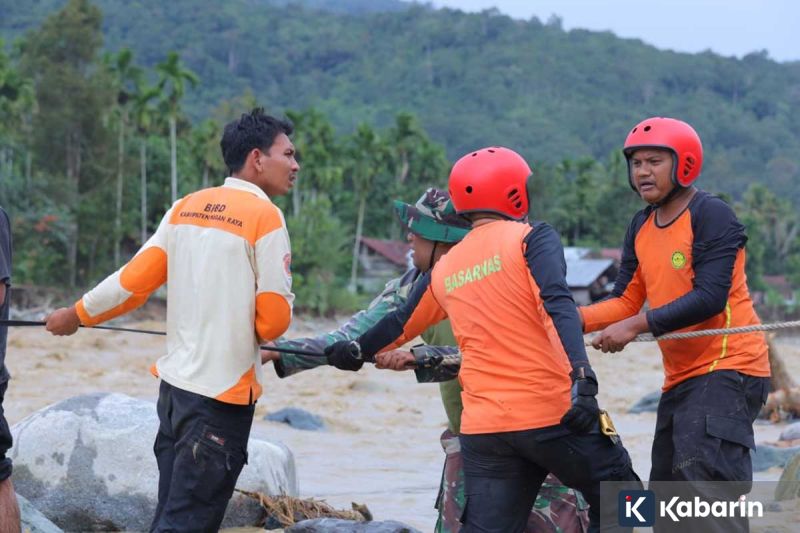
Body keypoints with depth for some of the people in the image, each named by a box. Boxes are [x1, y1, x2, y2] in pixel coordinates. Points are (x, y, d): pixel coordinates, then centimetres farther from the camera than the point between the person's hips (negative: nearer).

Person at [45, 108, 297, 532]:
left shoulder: (186, 207, 9)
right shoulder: (264, 216, -11)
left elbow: (135, 278, 7)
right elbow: (274, 317, -14)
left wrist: (77, 315, 22)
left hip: (175, 382, 7)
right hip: (225, 390, -7)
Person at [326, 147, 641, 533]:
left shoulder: (444, 270, 13)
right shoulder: (531, 238, -2)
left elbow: (400, 326, 28)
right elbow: (558, 305, -18)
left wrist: (355, 351, 47)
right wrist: (582, 378, -27)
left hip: (484, 427, 5)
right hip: (553, 413, -5)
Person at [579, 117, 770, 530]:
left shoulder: (711, 216, -13)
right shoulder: (641, 227, 11)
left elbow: (710, 297, -23)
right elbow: (627, 299, 7)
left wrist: (636, 326, -25)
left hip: (728, 366, -9)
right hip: (680, 375, 9)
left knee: (703, 469, -26)